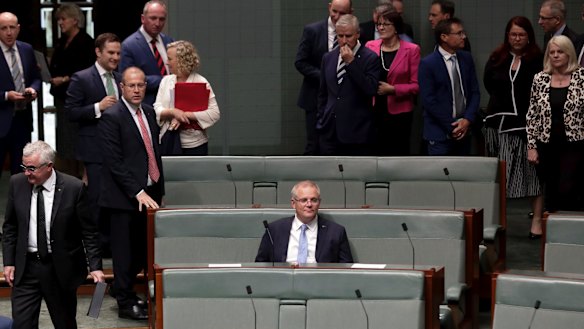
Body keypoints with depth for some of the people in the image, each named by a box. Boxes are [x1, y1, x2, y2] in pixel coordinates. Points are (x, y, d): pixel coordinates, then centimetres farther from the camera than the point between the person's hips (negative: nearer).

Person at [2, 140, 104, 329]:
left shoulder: (73, 188, -12)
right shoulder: (17, 183, -3)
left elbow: (89, 232, -6)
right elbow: (10, 227, 7)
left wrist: (95, 267, -11)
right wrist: (8, 262, 2)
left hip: (61, 269, -2)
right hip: (25, 268, 2)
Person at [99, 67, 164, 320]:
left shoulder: (149, 112, 13)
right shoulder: (111, 118, -11)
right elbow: (114, 162, -15)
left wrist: (158, 190, 15)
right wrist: (137, 193, -18)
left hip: (149, 194, 7)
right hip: (125, 197, -7)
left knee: (143, 250, 8)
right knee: (125, 252, 2)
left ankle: (121, 289, 28)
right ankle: (125, 303, 13)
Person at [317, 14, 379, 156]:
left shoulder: (370, 58, -4)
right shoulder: (328, 58, 11)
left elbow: (371, 90, -16)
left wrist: (351, 63, -17)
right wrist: (321, 121, 14)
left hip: (357, 132, -4)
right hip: (330, 132, 4)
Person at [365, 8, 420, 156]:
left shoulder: (411, 50, -3)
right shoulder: (370, 47, 4)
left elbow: (416, 85, -4)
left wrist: (392, 89, -14)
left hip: (399, 113, -2)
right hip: (374, 111, 2)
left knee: (398, 154, 1)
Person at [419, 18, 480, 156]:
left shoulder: (466, 58, 8)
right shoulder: (428, 64, -9)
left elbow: (475, 92, 10)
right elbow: (429, 100, -12)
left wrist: (468, 120, -5)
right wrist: (452, 126, -11)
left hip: (464, 131, 5)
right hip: (440, 134, -5)